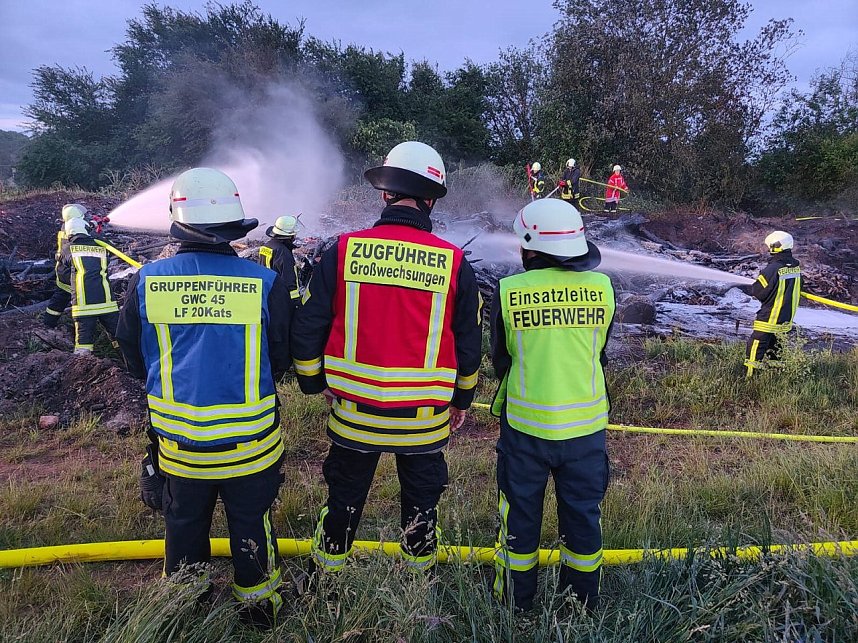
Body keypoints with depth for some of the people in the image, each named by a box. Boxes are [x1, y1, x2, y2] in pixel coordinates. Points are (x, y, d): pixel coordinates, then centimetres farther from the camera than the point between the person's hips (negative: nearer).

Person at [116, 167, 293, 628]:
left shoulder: (146, 282, -11)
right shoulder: (265, 283, -17)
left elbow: (134, 360, 2)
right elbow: (281, 360, -6)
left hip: (177, 441, 2)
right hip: (250, 441, -2)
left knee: (184, 524, 24)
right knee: (251, 523, 19)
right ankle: (258, 602, 38)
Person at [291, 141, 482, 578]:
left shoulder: (343, 251, -10)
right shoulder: (454, 263, -9)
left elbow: (307, 328, -5)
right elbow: (468, 344, 0)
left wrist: (314, 382, 13)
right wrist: (462, 400, 16)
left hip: (353, 413, 1)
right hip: (425, 420, 0)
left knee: (343, 500, 23)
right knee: (421, 504, 22)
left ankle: (325, 576, 44)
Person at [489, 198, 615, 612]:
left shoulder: (508, 291, -12)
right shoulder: (602, 288, -6)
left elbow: (500, 358, 1)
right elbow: (599, 352, 8)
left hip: (525, 423, -2)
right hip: (586, 423, 2)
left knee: (520, 512, 16)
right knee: (583, 514, 19)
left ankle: (517, 601, 33)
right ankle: (583, 602, 37)